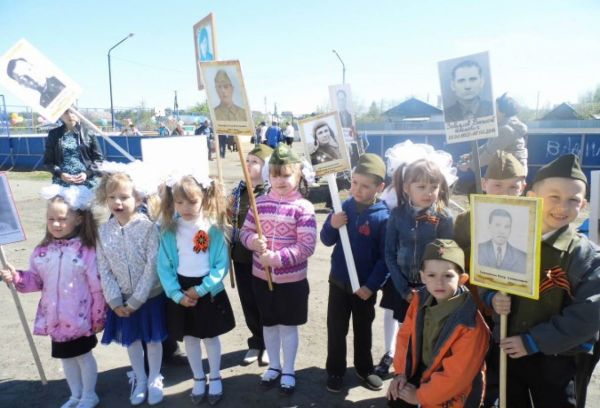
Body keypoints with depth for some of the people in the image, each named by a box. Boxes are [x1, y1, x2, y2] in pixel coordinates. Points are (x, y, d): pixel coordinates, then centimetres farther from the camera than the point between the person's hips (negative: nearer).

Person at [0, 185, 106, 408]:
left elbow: (97, 286, -13)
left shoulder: (86, 251, -17)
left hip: (80, 316, -5)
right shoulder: (42, 251, -1)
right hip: (55, 317, 5)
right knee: (66, 356, 19)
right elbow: (35, 279, 6)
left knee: (83, 354, 11)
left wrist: (98, 316, -10)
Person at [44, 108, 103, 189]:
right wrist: (60, 174, -12)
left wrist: (87, 173, -10)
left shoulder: (88, 133, 7)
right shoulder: (54, 134, 8)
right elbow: (48, 161, 7)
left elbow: (98, 158, 6)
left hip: (87, 184, 0)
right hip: (62, 185, 0)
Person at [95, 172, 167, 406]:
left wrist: (137, 300, -17)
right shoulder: (103, 231, -5)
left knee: (152, 339, 12)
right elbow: (104, 270, -3)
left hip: (150, 296, -3)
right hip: (122, 300, 3)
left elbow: (153, 266, -18)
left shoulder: (148, 227, -17)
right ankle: (139, 379, 39)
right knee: (131, 340, 17)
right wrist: (115, 301, -9)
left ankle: (154, 380, 34)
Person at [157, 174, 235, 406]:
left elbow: (222, 264, -13)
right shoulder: (169, 230, -6)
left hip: (209, 291, -2)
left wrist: (201, 289, -19)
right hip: (182, 291, 2)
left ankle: (215, 378, 33)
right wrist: (176, 294, -16)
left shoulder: (214, 228, -12)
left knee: (211, 336, 13)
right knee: (189, 338, 16)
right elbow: (164, 266, -6)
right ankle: (199, 379, 36)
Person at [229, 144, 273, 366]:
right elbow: (231, 219, 14)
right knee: (248, 301, 15)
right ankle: (256, 342, 35)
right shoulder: (239, 188, 4)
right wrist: (227, 209, -5)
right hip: (241, 255, 5)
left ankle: (268, 344, 31)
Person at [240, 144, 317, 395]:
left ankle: (288, 372, 30)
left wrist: (278, 258, -25)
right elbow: (245, 231, 6)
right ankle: (274, 366, 39)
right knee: (269, 324, 18)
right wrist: (253, 240, -17)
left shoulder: (303, 207, -14)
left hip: (292, 279, -4)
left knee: (288, 326, 11)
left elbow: (307, 246, -18)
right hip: (261, 276, 4)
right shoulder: (260, 203, 0)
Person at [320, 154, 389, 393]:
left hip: (366, 286, -2)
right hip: (338, 281, 2)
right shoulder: (344, 208, -6)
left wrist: (371, 285, -16)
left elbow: (386, 257, -13)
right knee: (336, 329, 11)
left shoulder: (383, 216, -15)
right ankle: (335, 371, 28)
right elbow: (326, 241, 1)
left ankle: (364, 369, 37)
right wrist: (332, 226, -19)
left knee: (363, 330, 18)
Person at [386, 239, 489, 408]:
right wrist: (401, 372, -3)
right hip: (421, 373, 5)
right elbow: (406, 335, 1)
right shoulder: (420, 299, -12)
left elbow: (456, 374, -26)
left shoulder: (471, 325, -31)